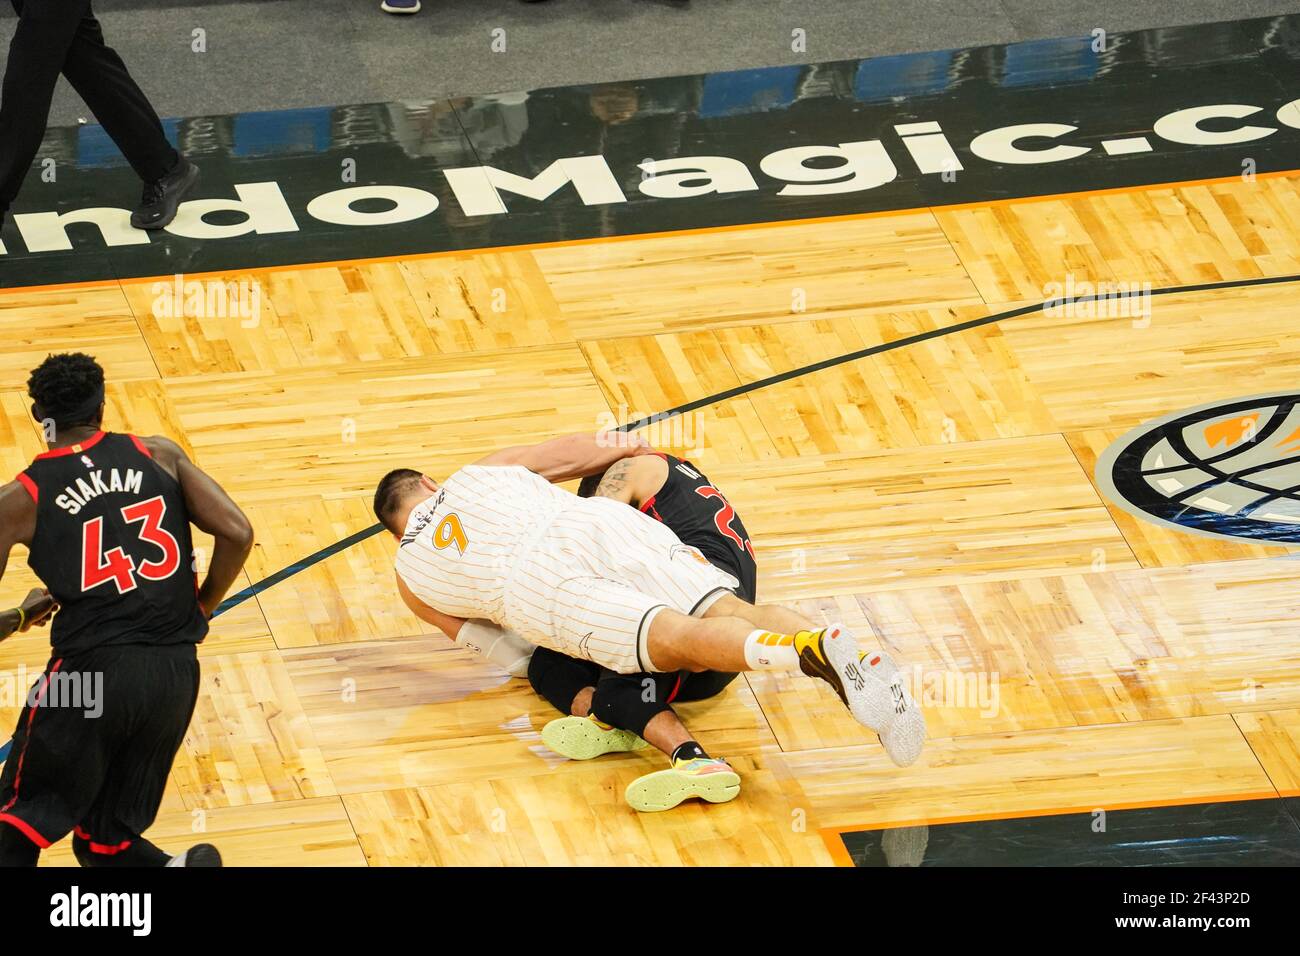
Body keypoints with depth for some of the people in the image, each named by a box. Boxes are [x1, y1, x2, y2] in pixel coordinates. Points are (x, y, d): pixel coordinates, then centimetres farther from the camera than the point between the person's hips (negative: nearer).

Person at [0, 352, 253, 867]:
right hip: (176, 671, 3)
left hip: (91, 670, -3)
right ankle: (183, 871, -11)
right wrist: (200, 609, 15)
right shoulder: (161, 456, 7)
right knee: (106, 840, 18)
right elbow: (237, 534, 0)